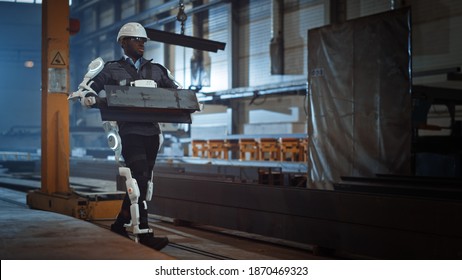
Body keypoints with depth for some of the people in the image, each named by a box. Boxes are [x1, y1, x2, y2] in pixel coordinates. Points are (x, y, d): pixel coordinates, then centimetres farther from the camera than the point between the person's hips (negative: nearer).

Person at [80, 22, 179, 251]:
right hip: (130, 131, -5)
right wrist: (91, 100, -18)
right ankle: (145, 234, -15)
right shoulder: (112, 70, 7)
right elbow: (88, 92, 6)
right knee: (141, 179, -16)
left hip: (152, 131, 5)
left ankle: (120, 224, 24)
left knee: (141, 181, 9)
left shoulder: (156, 70, 18)